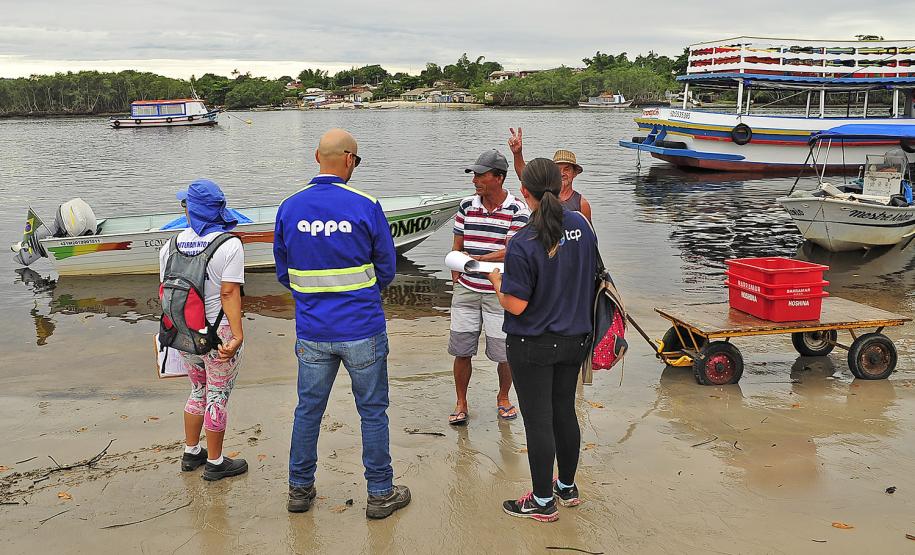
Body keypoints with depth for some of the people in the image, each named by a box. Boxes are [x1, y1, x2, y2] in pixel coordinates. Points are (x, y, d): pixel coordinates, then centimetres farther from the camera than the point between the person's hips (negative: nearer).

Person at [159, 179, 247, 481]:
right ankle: (215, 462, 20)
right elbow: (229, 293, -21)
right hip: (218, 333, -5)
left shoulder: (171, 245, 0)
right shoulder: (229, 245, -14)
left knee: (199, 391, 24)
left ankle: (191, 453, 36)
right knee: (218, 396, 9)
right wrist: (237, 335, -23)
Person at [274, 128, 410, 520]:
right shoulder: (366, 207, -11)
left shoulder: (289, 208, -2)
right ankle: (380, 494, 18)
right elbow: (387, 269, -2)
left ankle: (299, 489, 27)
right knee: (373, 411, 8)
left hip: (311, 332, 3)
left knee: (308, 410, 15)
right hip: (362, 330, -3)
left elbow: (283, 272, 7)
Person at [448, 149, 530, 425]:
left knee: (504, 353, 6)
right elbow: (457, 245, 11)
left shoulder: (517, 210, -8)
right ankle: (461, 403, 23)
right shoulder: (466, 206, 5)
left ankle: (503, 398, 30)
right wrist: (456, 278, 4)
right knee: (461, 350, 7)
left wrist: (475, 259, -22)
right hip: (466, 290, 3)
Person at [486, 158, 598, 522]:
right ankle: (567, 486, 36)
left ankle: (543, 501, 19)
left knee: (538, 421, 6)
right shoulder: (580, 225, -4)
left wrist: (496, 282, -2)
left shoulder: (523, 244, -23)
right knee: (565, 411, 20)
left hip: (533, 346, -6)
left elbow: (516, 305, -20)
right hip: (574, 340, 6)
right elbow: (591, 275, 8)